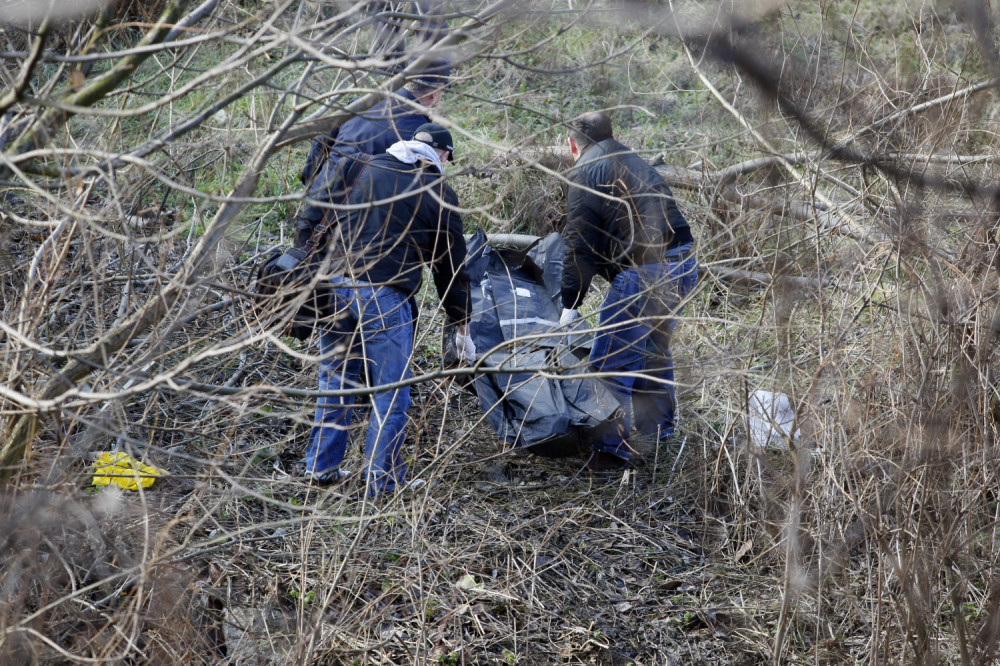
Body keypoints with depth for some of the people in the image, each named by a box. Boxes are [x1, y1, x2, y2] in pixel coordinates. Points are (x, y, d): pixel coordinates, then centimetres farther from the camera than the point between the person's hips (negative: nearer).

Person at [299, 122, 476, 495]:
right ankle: (383, 479, 13)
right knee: (391, 391, 7)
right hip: (384, 296, -5)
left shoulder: (368, 168, 14)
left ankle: (321, 467, 26)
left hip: (335, 286, 5)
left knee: (334, 381, 18)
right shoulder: (437, 192, 3)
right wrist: (462, 325, 14)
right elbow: (451, 264, 7)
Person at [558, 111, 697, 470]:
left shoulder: (586, 173, -4)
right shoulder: (632, 162, 23)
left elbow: (581, 246, -10)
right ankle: (658, 427, 40)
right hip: (683, 264, 9)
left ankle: (612, 448, -3)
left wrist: (570, 303, -7)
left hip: (643, 272, -9)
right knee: (654, 348, 27)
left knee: (612, 362, -3)